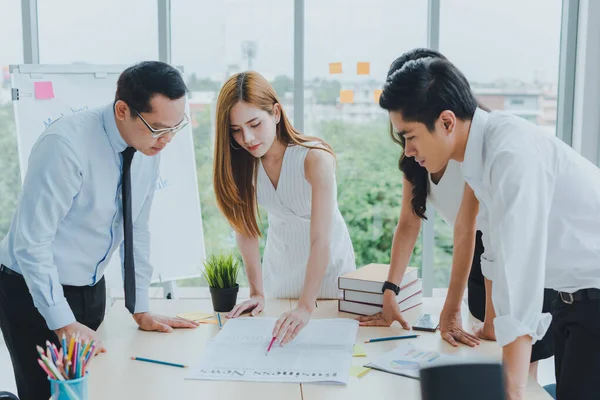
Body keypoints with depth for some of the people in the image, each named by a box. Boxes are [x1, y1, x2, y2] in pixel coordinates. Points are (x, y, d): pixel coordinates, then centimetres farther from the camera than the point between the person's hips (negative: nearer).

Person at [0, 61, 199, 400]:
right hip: (33, 291, -6)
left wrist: (141, 311, 5)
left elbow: (137, 230, 3)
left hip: (92, 290, 6)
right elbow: (31, 243, -24)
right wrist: (63, 323, -22)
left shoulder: (148, 145, -5)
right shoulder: (67, 145, -26)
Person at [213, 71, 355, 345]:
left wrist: (305, 307, -44)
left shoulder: (315, 158, -30)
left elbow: (320, 241, -36)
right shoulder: (241, 163, -13)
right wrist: (256, 292, -15)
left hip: (328, 263, -4)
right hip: (279, 263, 4)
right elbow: (245, 226, -10)